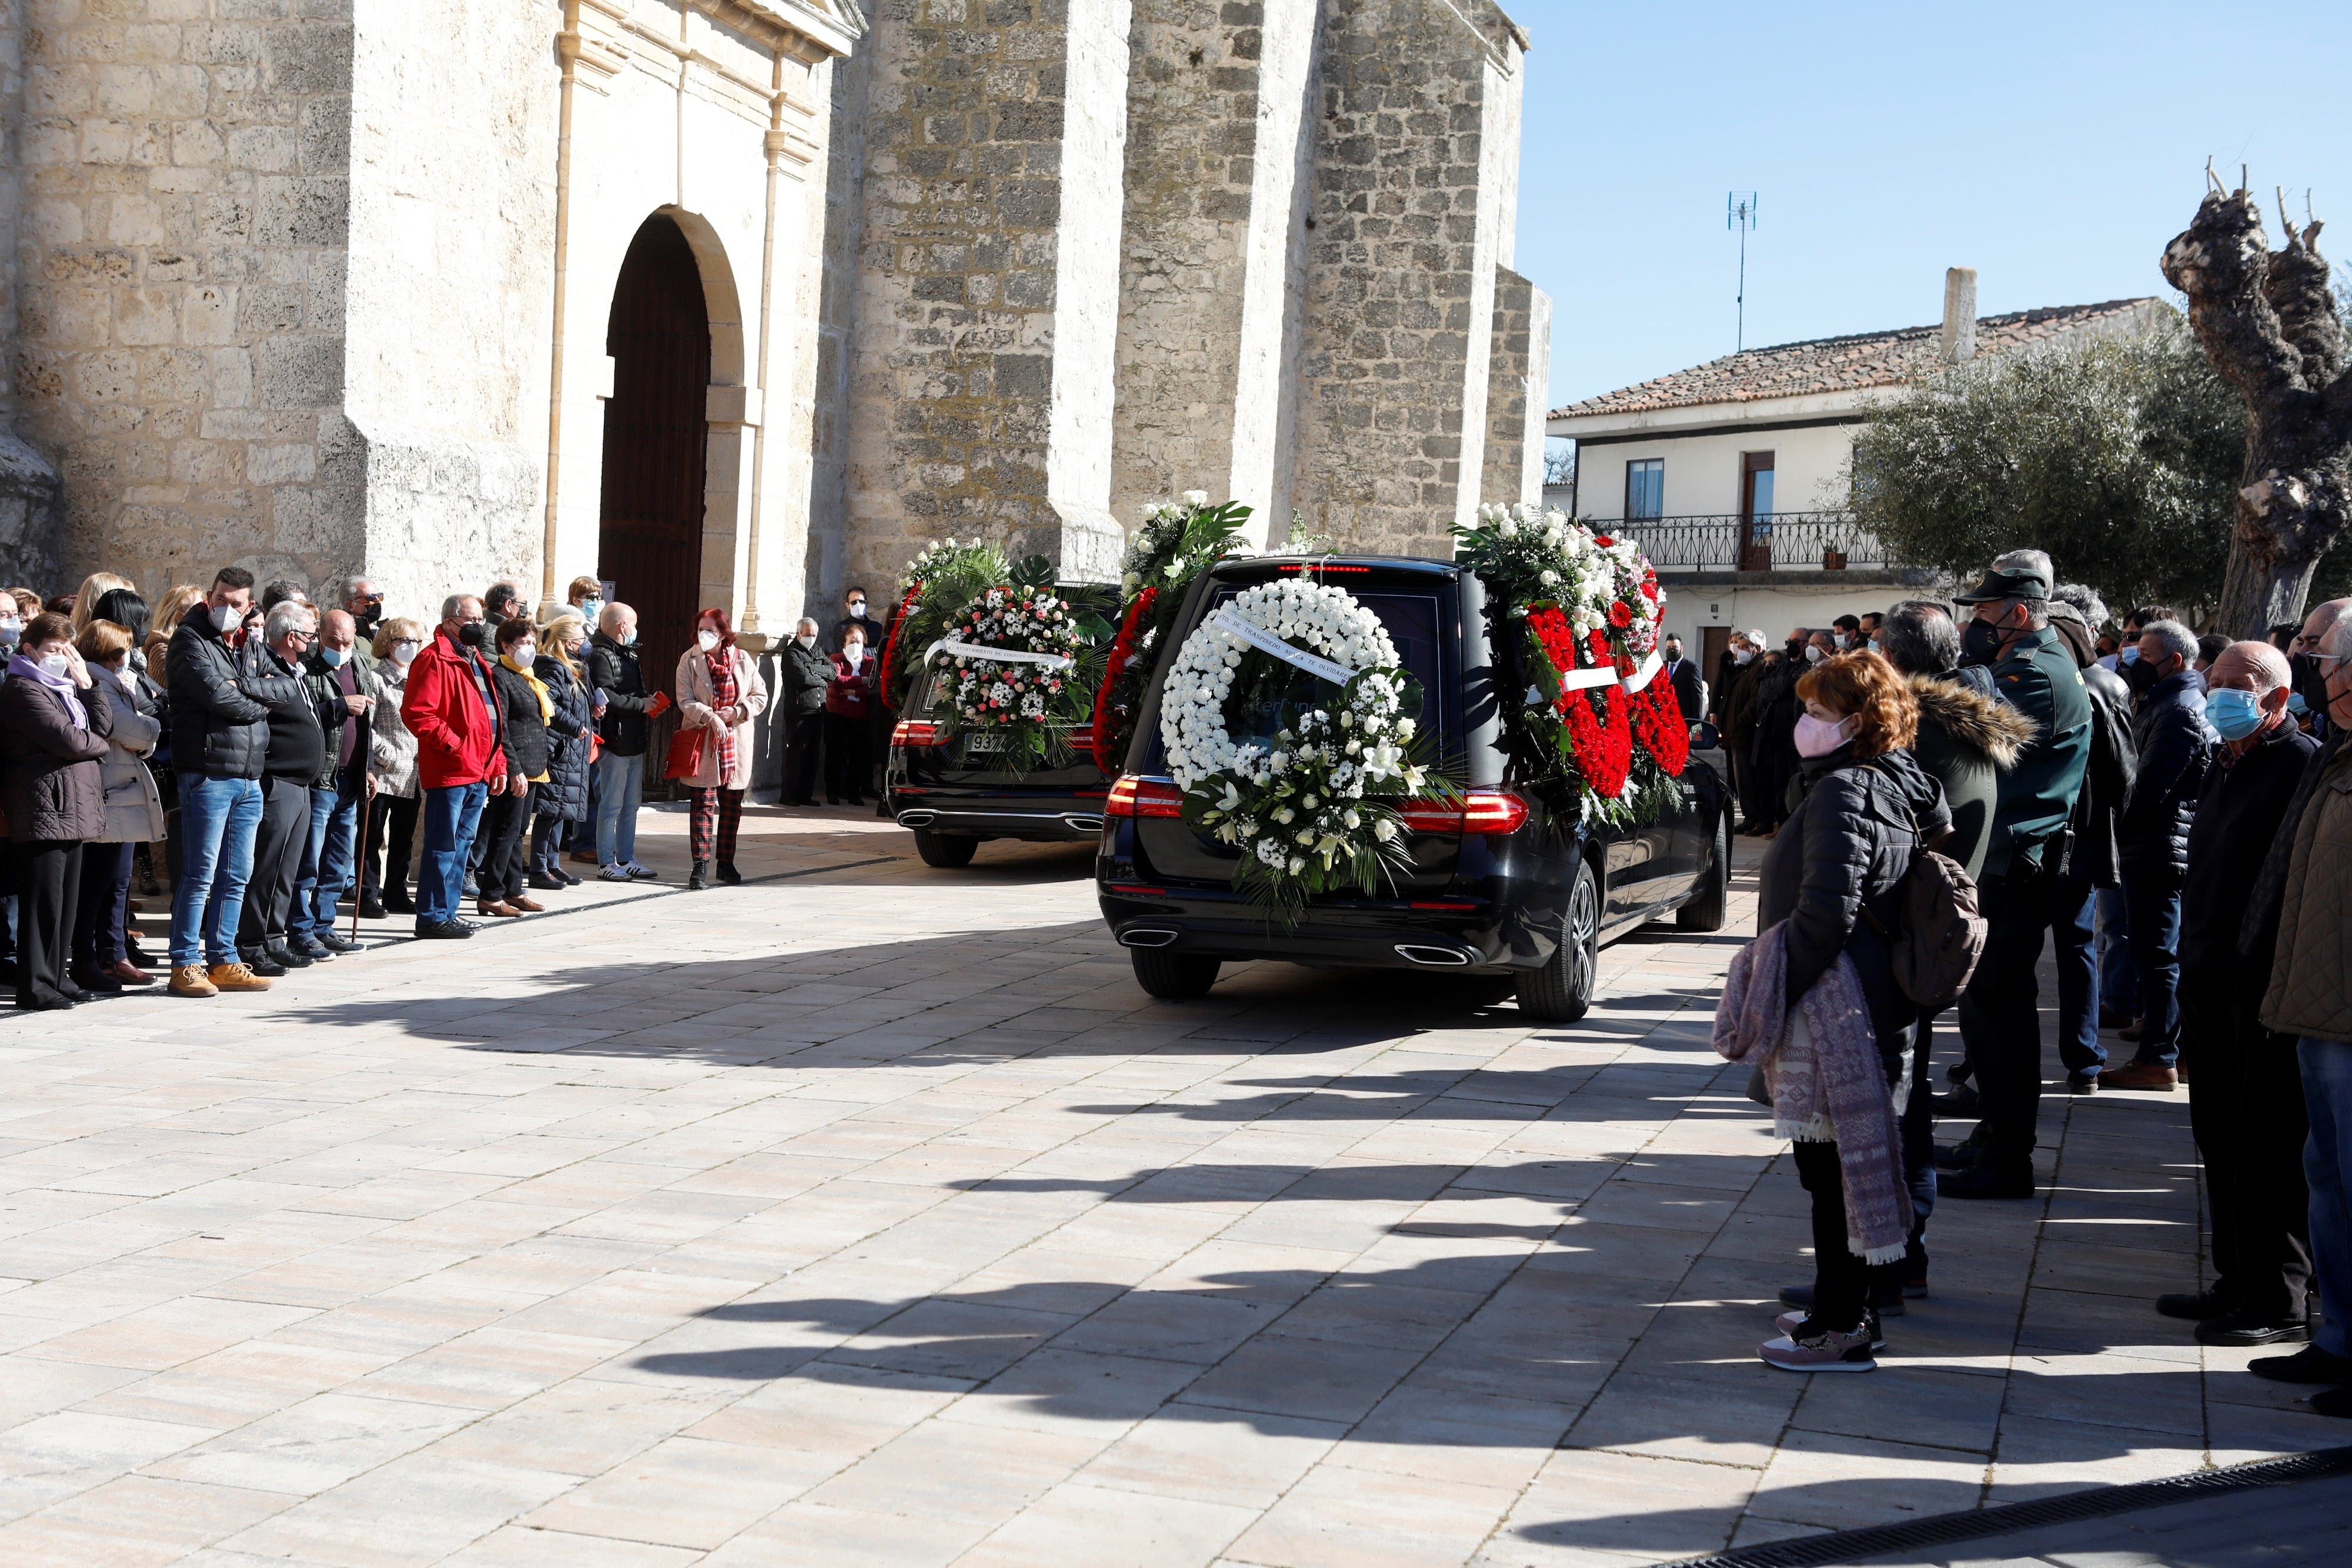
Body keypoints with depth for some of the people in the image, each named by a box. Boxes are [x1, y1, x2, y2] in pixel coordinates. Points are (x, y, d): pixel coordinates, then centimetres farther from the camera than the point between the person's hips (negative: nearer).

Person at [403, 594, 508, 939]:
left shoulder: (476, 661, 20)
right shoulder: (435, 660, -10)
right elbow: (416, 713, -19)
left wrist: (498, 765, 19)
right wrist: (452, 743, -19)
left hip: (479, 773, 9)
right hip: (449, 771, -9)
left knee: (463, 844, 13)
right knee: (443, 845, -6)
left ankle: (447, 913, 20)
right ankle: (432, 918, -1)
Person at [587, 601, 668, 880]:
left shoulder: (628, 655, 19)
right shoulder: (601, 656, -12)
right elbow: (605, 698, -22)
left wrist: (651, 703, 5)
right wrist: (641, 705, -15)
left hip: (636, 741, 10)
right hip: (615, 742, -10)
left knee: (631, 804, 13)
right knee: (612, 805, -5)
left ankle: (626, 859, 19)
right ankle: (606, 863, 0)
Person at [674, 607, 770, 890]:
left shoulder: (742, 660, 1)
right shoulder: (689, 660, -2)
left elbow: (760, 697, 5)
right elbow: (686, 701, -8)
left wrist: (735, 712, -12)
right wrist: (710, 718, -23)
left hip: (736, 742, 2)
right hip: (702, 742, -2)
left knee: (732, 805, 10)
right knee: (704, 804, -5)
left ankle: (726, 863, 22)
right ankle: (700, 866, -4)